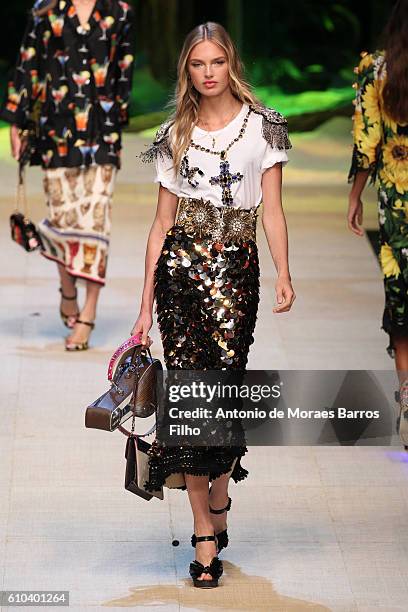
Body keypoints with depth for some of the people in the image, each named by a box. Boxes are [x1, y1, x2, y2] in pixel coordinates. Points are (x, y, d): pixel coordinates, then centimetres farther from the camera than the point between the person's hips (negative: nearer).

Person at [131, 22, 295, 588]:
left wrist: (284, 274, -14)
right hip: (180, 265, 1)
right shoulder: (176, 135, 10)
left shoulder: (262, 126, 5)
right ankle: (207, 533, -1)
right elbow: (162, 222, 11)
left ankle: (217, 502, 12)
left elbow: (272, 209, 2)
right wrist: (146, 305, 8)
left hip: (236, 269, -1)